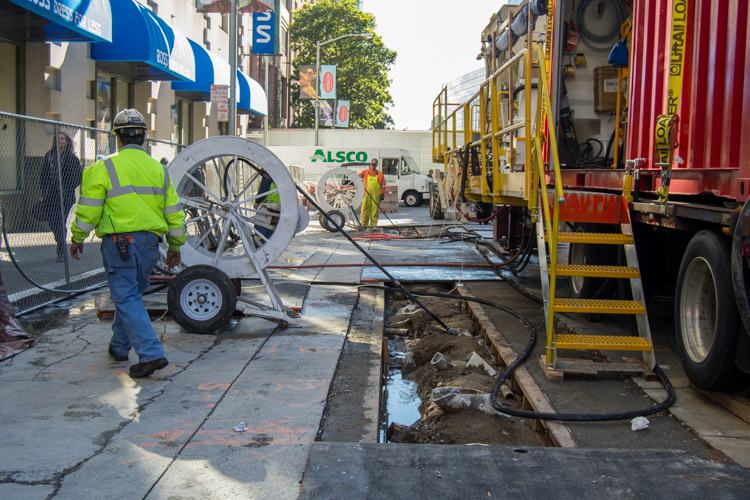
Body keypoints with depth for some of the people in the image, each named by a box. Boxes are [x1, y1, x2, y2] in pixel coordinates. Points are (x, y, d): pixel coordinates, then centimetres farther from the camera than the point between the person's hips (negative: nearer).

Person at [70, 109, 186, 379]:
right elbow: (174, 212, 11)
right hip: (150, 242, 5)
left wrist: (77, 239, 11)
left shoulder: (104, 168, -6)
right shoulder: (158, 169, 8)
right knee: (130, 294, 20)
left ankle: (151, 354, -13)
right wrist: (175, 247, 20)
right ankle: (119, 346, 34)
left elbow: (88, 211, -5)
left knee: (127, 298, -3)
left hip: (118, 242, -5)